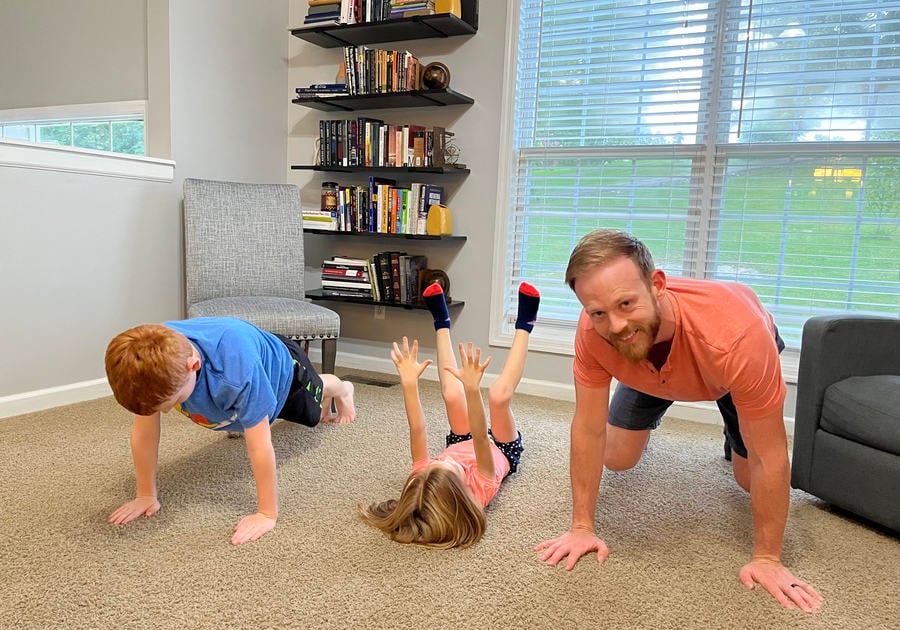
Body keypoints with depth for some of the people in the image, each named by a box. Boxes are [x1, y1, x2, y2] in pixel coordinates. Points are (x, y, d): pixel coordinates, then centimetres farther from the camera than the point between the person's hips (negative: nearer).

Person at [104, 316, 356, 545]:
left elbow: (259, 447, -46)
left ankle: (341, 389, 64)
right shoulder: (154, 361, -40)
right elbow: (144, 431, -28)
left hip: (280, 367, -3)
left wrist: (267, 514, -41)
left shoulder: (237, 365, -53)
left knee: (311, 413, 31)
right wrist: (146, 495, -23)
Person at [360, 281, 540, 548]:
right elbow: (481, 439, -55)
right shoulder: (480, 488, -46)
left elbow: (417, 432, -40)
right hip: (501, 450, -3)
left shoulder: (422, 484, -38)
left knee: (453, 395, -15)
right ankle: (523, 326, -1)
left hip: (460, 445, 3)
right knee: (498, 395, -23)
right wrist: (472, 389, -67)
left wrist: (409, 383, -47)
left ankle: (442, 324, 8)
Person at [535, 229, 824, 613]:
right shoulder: (594, 330, -38)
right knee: (617, 460, -1)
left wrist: (766, 558, -24)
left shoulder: (737, 336, -47)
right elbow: (588, 428, -26)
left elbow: (769, 458, -34)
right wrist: (582, 527, -20)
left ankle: (737, 433, 35)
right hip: (649, 373, 2)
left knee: (750, 478, 1)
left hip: (734, 369, -1)